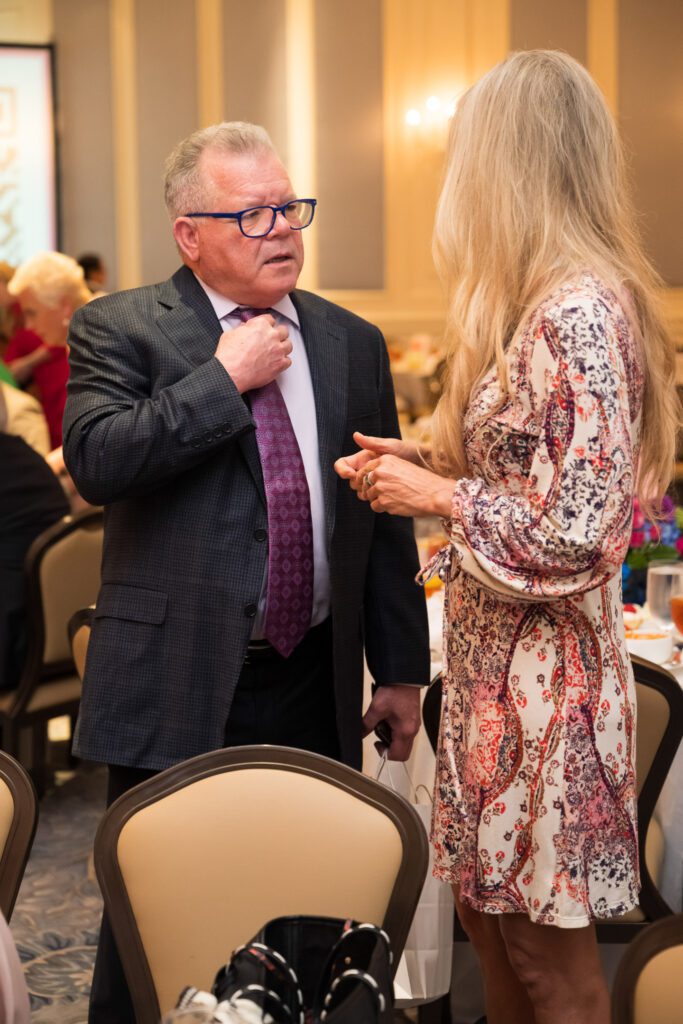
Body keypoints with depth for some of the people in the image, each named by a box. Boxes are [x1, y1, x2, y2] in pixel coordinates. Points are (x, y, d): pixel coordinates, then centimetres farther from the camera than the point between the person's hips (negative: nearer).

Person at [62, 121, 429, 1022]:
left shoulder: (353, 344, 10)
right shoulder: (120, 330, -2)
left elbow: (383, 516, 12)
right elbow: (95, 461, -21)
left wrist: (401, 670, 10)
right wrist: (225, 378, -17)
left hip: (316, 686, 4)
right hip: (179, 685, -3)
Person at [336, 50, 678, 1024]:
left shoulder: (581, 313, -21)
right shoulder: (543, 304, 9)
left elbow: (579, 533, -24)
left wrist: (439, 497, -12)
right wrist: (428, 461, 9)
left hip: (543, 679, -9)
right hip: (495, 667, 9)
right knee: (490, 918, 19)